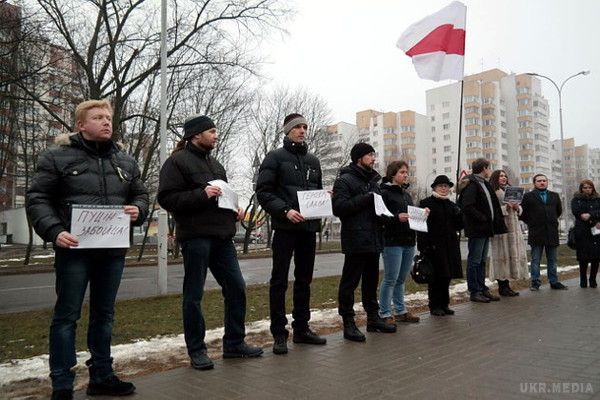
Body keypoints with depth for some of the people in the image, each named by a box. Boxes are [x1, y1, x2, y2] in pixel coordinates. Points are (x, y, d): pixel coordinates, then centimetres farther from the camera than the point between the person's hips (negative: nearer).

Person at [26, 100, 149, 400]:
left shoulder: (125, 162, 12)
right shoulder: (57, 157, -1)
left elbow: (140, 195, 19)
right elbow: (37, 199, -3)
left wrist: (137, 210, -4)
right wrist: (54, 231, -18)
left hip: (113, 251, 5)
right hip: (74, 249, -4)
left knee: (104, 315, 14)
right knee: (66, 316, 3)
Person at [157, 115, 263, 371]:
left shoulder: (214, 163, 21)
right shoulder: (178, 161, -4)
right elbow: (166, 198, -13)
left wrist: (235, 209, 11)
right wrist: (202, 194, -20)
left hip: (222, 236, 8)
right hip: (195, 236, -8)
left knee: (236, 288, 9)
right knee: (194, 294, 2)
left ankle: (234, 343, 22)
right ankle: (196, 350, 15)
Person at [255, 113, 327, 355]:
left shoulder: (313, 161, 18)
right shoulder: (275, 158, -1)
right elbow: (263, 192, -9)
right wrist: (284, 210, -21)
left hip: (309, 227, 6)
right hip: (285, 227, -6)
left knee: (304, 279, 12)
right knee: (279, 280, 0)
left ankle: (301, 328, 23)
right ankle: (279, 333, 8)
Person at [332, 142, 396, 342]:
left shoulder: (373, 180, 19)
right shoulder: (344, 180, -7)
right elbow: (339, 207, -20)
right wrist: (366, 198, -19)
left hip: (374, 240, 8)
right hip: (356, 241, -8)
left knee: (371, 281, 16)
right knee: (350, 282, -1)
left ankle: (373, 318, 27)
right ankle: (348, 323, 6)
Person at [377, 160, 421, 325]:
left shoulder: (406, 194, 18)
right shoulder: (384, 193, -7)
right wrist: (397, 218, -25)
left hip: (409, 241, 8)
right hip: (392, 242, -7)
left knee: (401, 279, 14)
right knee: (390, 279, -3)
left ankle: (400, 311, 23)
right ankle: (385, 314, 6)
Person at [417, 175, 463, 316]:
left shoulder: (451, 205, 16)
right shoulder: (426, 203, -4)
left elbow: (459, 226, 16)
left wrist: (458, 214, -4)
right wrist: (424, 246, -18)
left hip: (449, 246, 6)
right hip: (433, 245, -6)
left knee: (447, 276, 11)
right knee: (435, 277, 0)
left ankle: (444, 304, 22)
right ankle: (435, 306, 10)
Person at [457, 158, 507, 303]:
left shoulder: (483, 184, 17)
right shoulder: (471, 184, -14)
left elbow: (492, 204, 23)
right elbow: (467, 206, -23)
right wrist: (482, 219, -18)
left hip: (485, 229, 10)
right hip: (476, 229, -10)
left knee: (482, 260, 15)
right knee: (474, 261, -2)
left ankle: (482, 289, 23)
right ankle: (474, 292, 5)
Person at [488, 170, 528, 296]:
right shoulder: (493, 192, -4)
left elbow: (520, 210, 20)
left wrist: (517, 207, -1)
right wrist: (506, 207, -19)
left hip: (513, 226, 8)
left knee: (513, 254, 6)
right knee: (502, 254, -6)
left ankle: (506, 284, 14)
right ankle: (502, 286, 0)